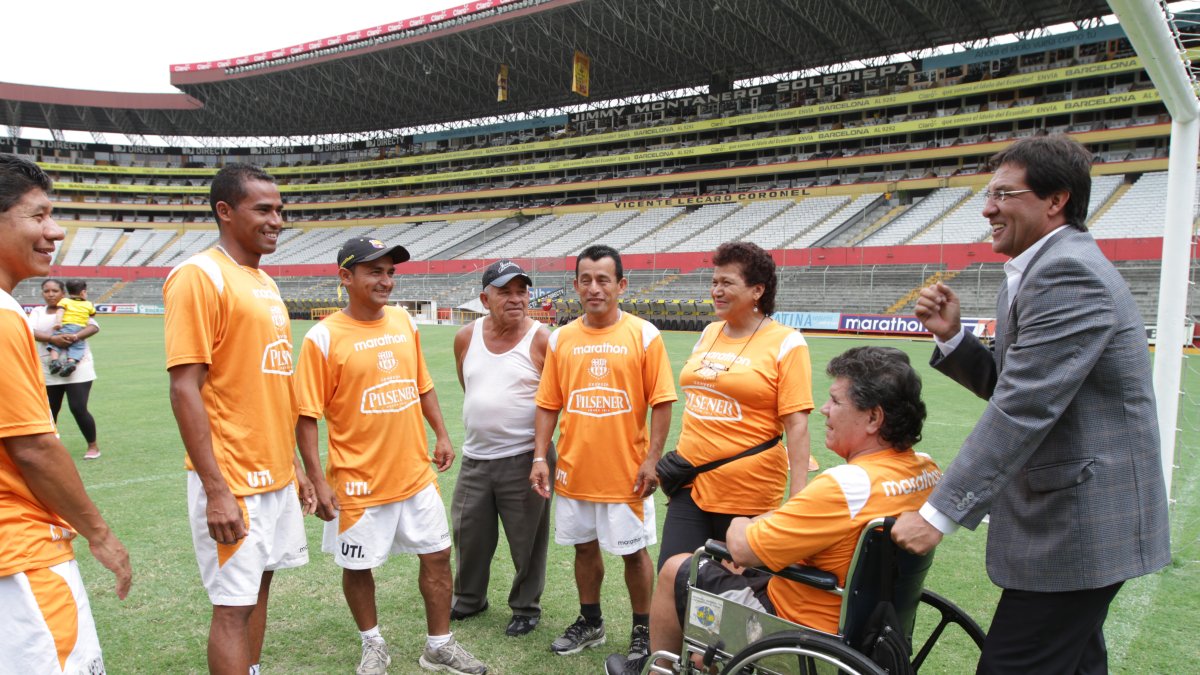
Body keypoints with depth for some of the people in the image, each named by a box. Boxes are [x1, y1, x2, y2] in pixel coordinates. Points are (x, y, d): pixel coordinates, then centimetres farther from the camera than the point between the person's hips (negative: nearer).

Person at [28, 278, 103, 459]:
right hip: (48, 371, 3)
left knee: (78, 409, -9)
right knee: (50, 411, 9)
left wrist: (76, 336, -27)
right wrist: (52, 339, -25)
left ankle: (93, 446, 7)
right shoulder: (37, 312, 11)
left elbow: (94, 326, -9)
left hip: (77, 368, -3)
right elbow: (30, 332, -7)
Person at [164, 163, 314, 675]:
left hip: (276, 476, 8)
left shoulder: (266, 283, 13)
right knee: (233, 605, 1)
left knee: (259, 585, 16)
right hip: (233, 481, -8)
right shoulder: (199, 275, -12)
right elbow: (184, 389, -17)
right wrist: (216, 490, -20)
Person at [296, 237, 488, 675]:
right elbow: (306, 417, -12)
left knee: (437, 555, 11)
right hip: (359, 481, -4)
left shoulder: (403, 321, 3)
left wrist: (441, 434, 11)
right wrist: (317, 481, -15)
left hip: (416, 472, 5)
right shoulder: (324, 338, -13)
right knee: (358, 566, 12)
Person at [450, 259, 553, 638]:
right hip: (475, 458, 5)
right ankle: (469, 598, 40)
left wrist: (544, 456, -8)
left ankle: (526, 607, 29)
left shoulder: (542, 340, -10)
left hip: (524, 459, -4)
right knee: (469, 535, 17)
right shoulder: (466, 338, 3)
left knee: (527, 539, 8)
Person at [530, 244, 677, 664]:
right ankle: (590, 622, 36)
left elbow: (661, 403, -7)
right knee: (585, 547, 17)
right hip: (574, 471, 4)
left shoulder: (643, 335, -7)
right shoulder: (561, 339, 3)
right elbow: (548, 405, 6)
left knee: (634, 551, 8)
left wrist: (651, 460, -12)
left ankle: (642, 630, 28)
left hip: (626, 472, -3)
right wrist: (540, 458, -1)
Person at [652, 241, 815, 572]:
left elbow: (796, 424, -13)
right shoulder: (709, 333, 9)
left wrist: (798, 497, -18)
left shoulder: (785, 343, -10)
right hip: (692, 483, 6)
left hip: (748, 493, -5)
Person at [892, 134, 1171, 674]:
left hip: (1078, 529, -11)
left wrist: (939, 513, -27)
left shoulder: (1068, 273, -20)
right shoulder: (1047, 269, 14)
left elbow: (1023, 408, -27)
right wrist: (951, 336, -2)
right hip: (1077, 523, 11)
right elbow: (1008, 384, 15)